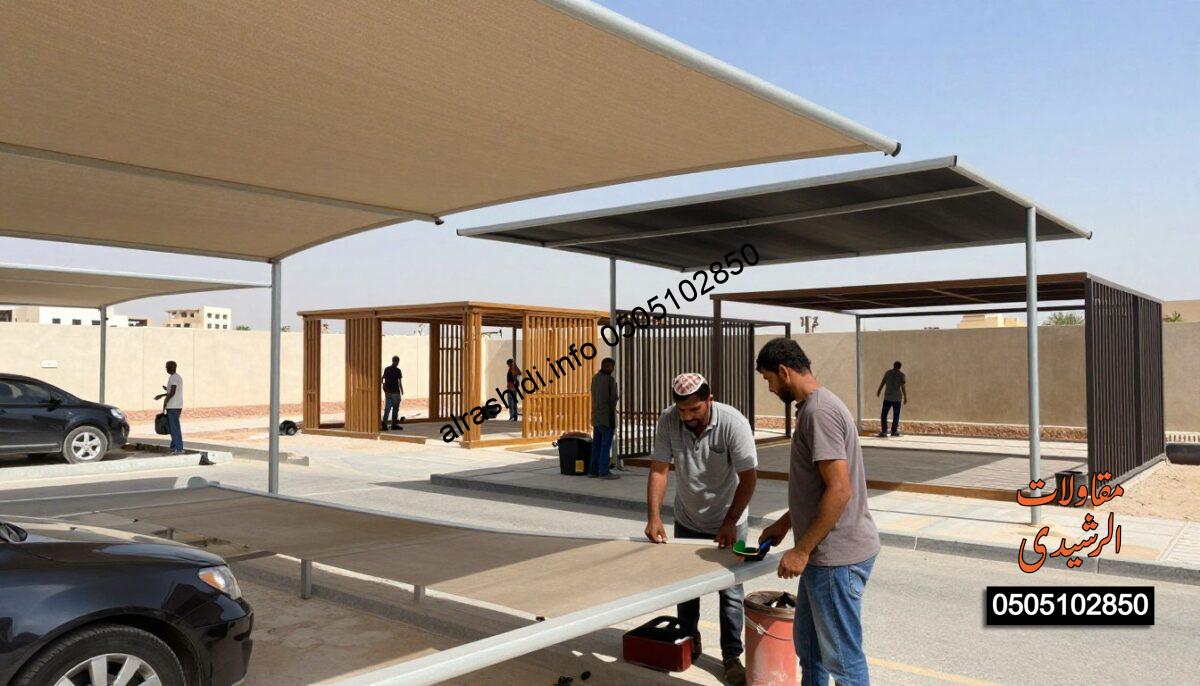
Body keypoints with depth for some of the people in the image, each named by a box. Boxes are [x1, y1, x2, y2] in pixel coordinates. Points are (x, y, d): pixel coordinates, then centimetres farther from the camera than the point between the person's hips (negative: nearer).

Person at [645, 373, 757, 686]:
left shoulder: (733, 423, -27)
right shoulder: (668, 420, -19)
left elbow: (748, 477, -23)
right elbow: (659, 469, -15)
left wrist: (729, 523, -25)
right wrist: (653, 517, -24)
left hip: (728, 522, -3)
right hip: (687, 521, 3)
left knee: (730, 590, 3)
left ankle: (732, 656, 18)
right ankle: (689, 642, 36)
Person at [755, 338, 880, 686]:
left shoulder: (819, 411, -20)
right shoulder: (815, 406, 12)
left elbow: (839, 490, -25)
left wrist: (802, 550, -20)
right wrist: (785, 523, 23)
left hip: (838, 557, -10)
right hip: (824, 553, 10)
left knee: (842, 657, 3)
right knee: (807, 641, 22)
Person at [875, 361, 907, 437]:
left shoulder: (887, 372, 4)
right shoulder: (901, 374, -3)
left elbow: (882, 383, 7)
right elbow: (903, 387, -7)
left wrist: (878, 391, 20)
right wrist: (905, 397, -1)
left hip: (887, 397, 1)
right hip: (897, 397, -1)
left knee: (884, 415, 1)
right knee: (896, 415, 9)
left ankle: (884, 431, -8)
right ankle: (894, 431, 12)